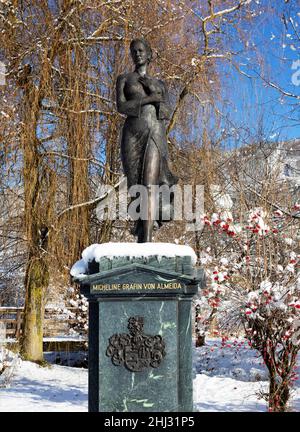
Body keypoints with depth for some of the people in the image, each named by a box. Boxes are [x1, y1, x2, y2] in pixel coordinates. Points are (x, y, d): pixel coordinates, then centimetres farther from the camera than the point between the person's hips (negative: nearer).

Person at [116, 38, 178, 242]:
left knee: (149, 185, -16)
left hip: (156, 134, 0)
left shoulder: (160, 84, 23)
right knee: (135, 185, -7)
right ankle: (141, 235, 3)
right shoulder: (124, 79, 17)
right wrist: (149, 99, -5)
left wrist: (151, 88, 0)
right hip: (133, 134, 0)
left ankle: (147, 239, -24)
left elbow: (167, 112, 9)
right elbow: (121, 106, 1)